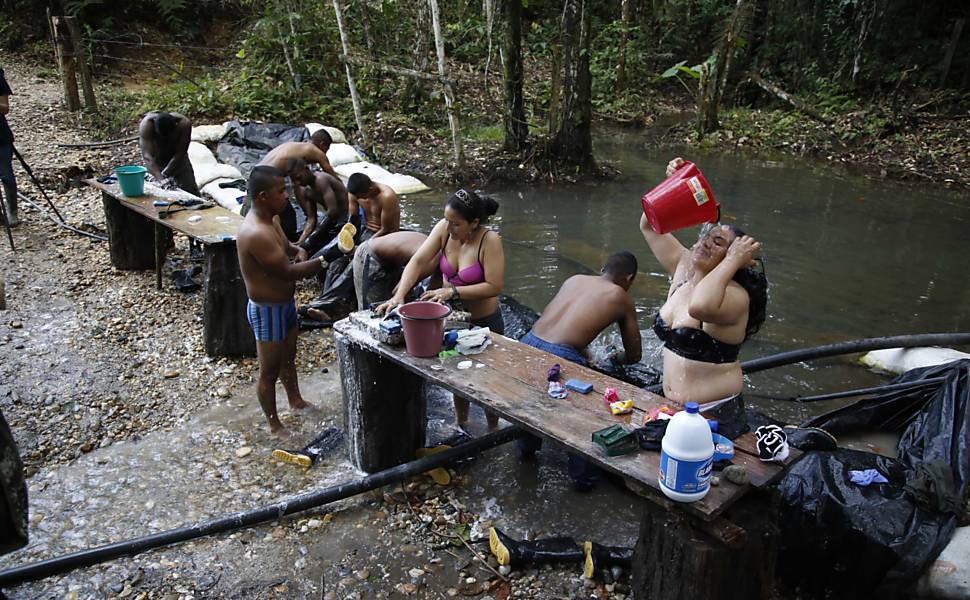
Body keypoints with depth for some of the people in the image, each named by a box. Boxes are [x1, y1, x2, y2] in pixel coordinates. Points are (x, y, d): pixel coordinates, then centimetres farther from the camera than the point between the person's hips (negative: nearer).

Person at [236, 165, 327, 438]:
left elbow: (286, 246, 18)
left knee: (288, 357, 28)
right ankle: (275, 425, 24)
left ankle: (295, 401, 50)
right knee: (269, 371, 8)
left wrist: (298, 250, -5)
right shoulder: (255, 234, -30)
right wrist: (323, 260, -25)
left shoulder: (269, 220, 1)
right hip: (267, 310, -10)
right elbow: (289, 272, -30)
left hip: (285, 303, 10)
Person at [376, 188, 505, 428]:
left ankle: (493, 430, 37)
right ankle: (460, 424, 44)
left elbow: (494, 286, -27)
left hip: (483, 321, -5)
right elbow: (417, 261, -17)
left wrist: (452, 291, -31)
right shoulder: (444, 229, -13)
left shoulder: (489, 241, -26)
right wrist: (399, 296, -29)